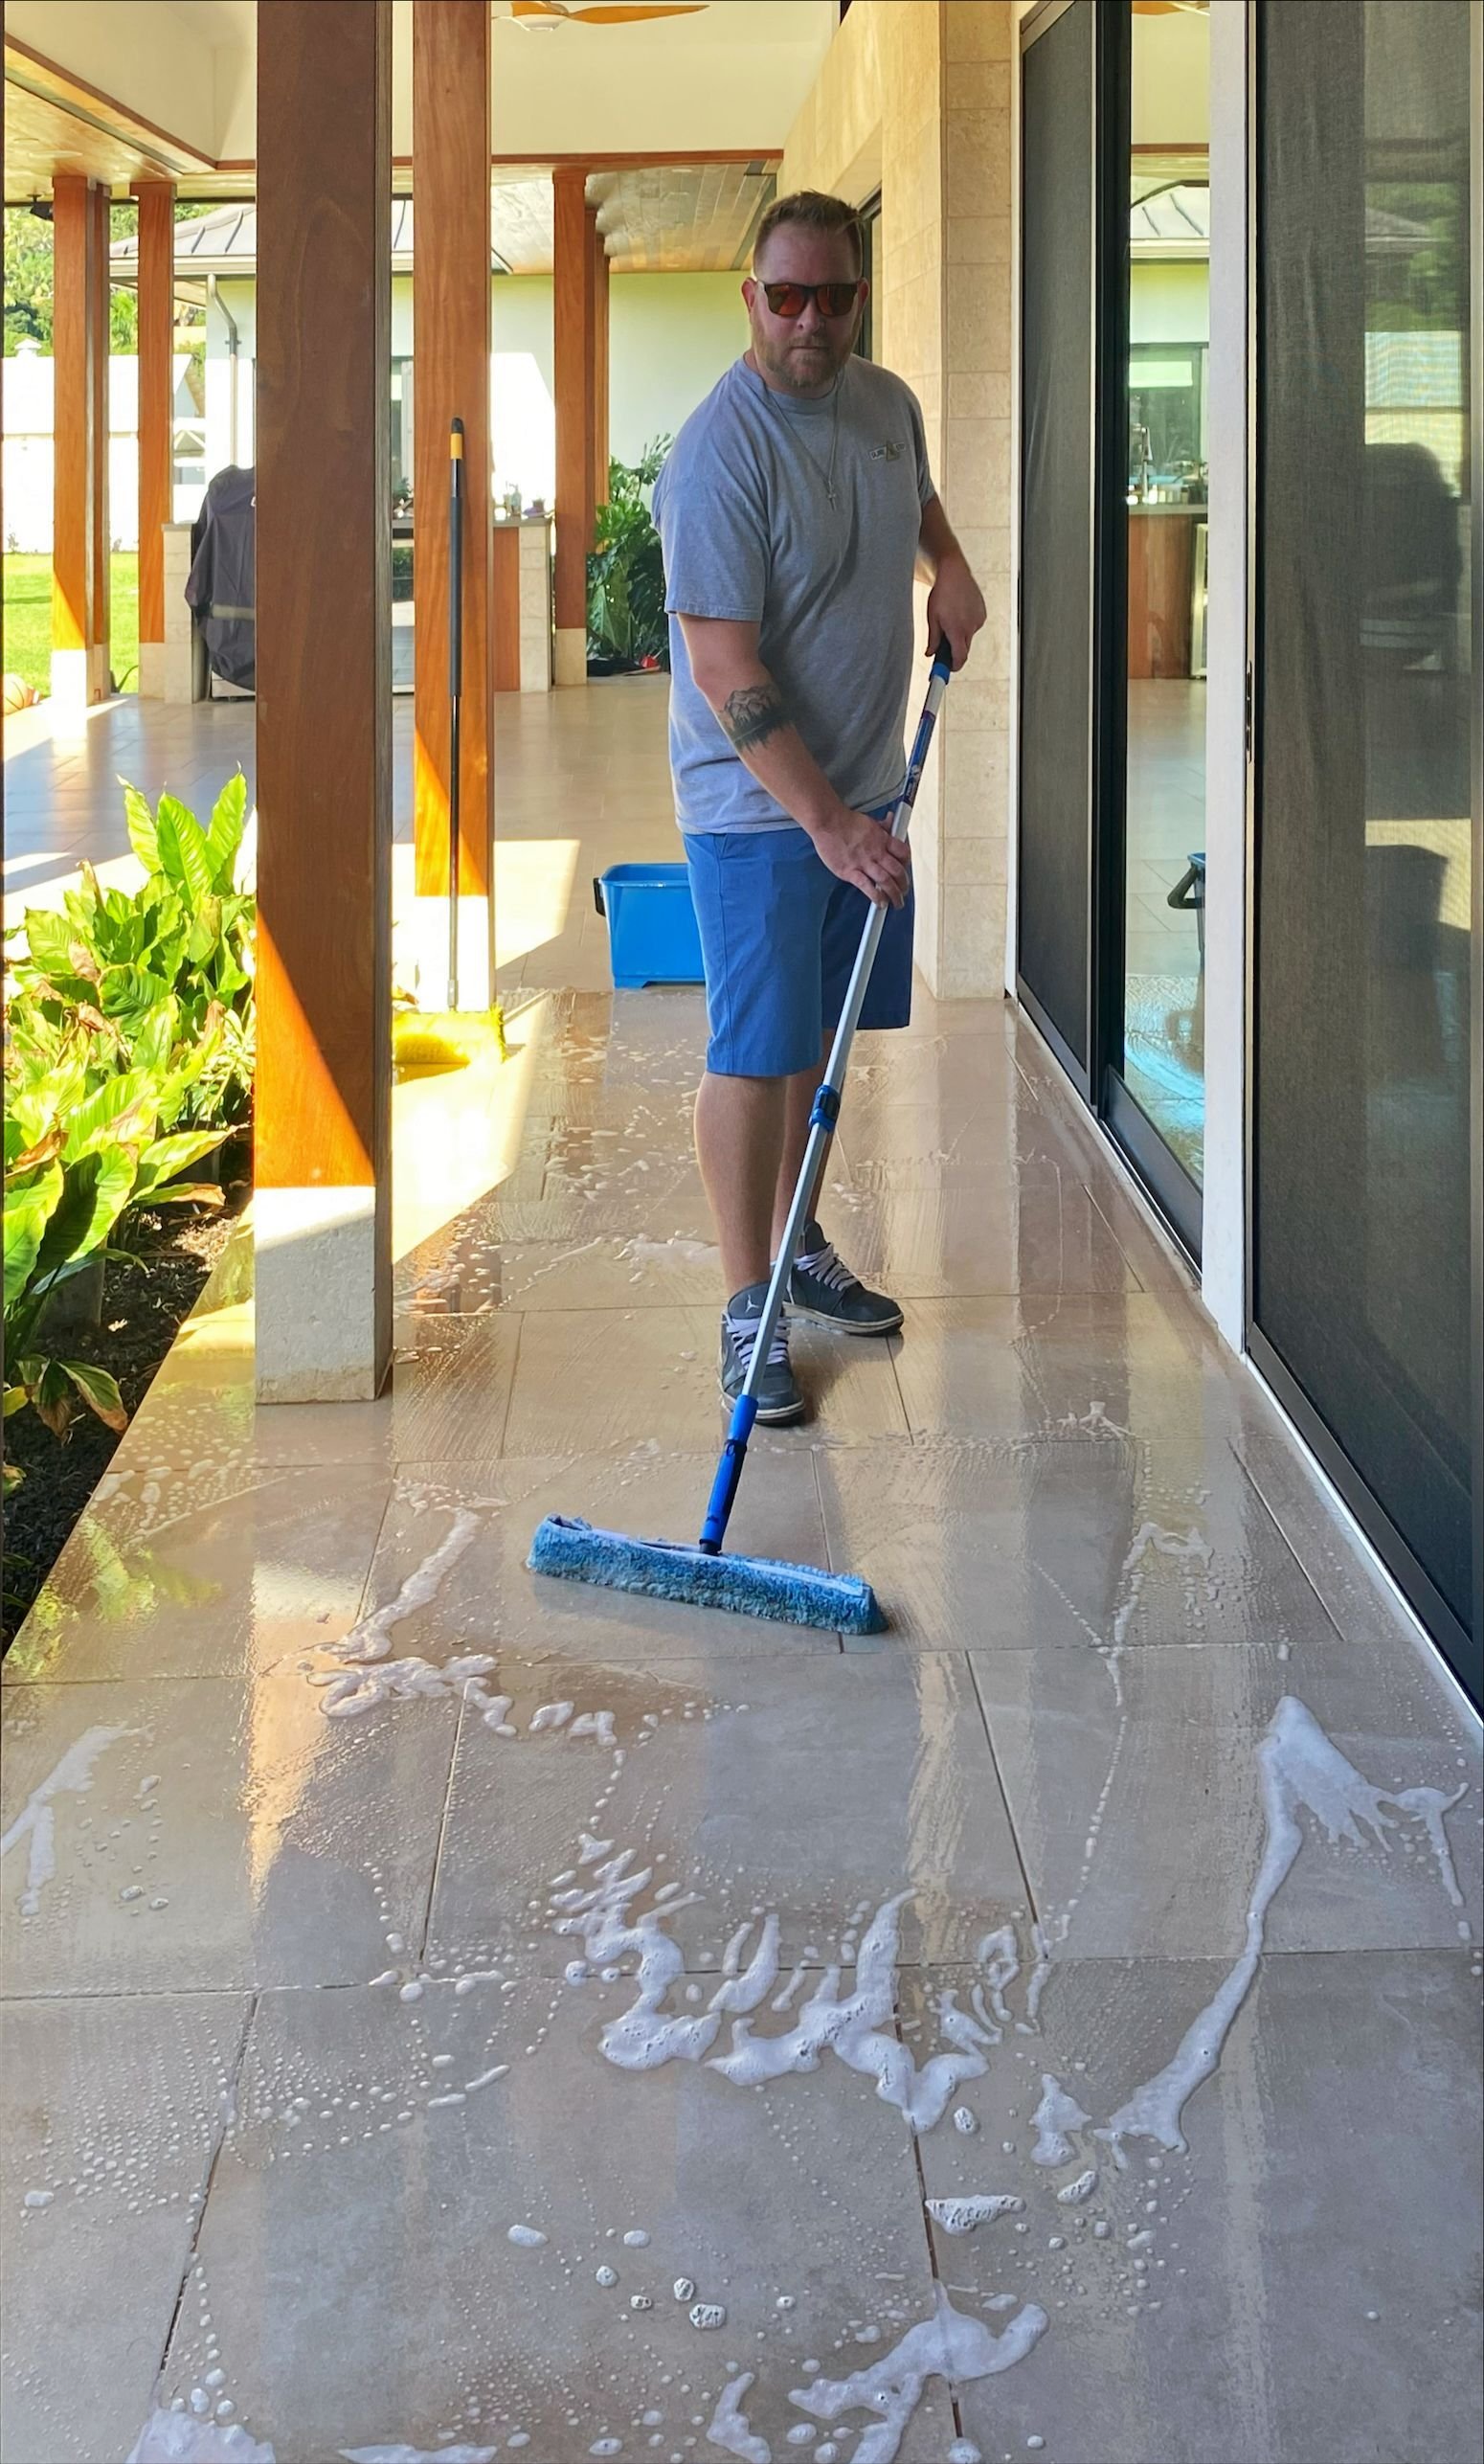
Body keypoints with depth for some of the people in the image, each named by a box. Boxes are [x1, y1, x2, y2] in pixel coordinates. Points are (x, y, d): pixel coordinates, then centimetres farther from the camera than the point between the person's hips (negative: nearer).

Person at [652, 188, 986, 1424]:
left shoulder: (887, 402, 4)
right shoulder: (721, 452, -21)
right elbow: (727, 670, -25)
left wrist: (950, 560, 9)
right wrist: (827, 824, -28)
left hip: (865, 788, 7)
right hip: (759, 809, -7)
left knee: (821, 1037, 17)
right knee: (756, 1057, -4)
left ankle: (801, 1248, 32)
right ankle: (750, 1304, 5)